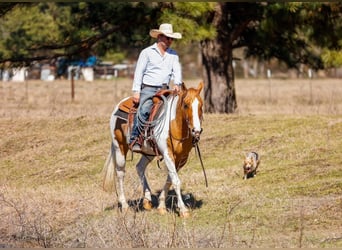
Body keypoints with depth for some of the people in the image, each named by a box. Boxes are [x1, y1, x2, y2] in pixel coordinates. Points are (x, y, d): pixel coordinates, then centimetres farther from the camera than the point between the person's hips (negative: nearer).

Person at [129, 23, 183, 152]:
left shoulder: (173, 55, 16)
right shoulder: (147, 52, 5)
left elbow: (177, 70, 5)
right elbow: (139, 72, 2)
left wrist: (177, 84, -16)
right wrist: (136, 91, -8)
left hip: (164, 90, 5)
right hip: (148, 88, -5)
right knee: (143, 110, -27)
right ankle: (134, 140, -29)